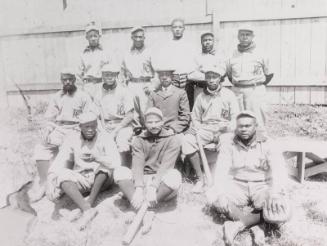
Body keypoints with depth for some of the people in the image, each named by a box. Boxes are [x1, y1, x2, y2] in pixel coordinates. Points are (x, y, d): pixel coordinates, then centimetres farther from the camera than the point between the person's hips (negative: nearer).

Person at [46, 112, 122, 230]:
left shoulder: (104, 138, -9)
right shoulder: (73, 139, -1)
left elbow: (116, 163, -22)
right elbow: (59, 162, -8)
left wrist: (96, 158, -37)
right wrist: (51, 181, -24)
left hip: (101, 179, -2)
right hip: (80, 180, 2)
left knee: (104, 163, -30)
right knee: (62, 177, -25)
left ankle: (89, 204, -28)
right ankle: (87, 210, -41)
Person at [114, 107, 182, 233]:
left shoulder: (172, 139, -1)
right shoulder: (139, 140, 6)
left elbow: (166, 166, -15)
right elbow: (137, 164, -9)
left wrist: (153, 187, -28)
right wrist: (139, 188, -26)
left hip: (162, 184, -2)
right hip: (142, 181, 3)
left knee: (174, 175, -34)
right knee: (120, 172, -22)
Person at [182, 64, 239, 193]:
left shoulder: (229, 94, 7)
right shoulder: (201, 97, 14)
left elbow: (235, 118, 2)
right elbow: (196, 118, 17)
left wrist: (225, 131, -14)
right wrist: (197, 130, -4)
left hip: (224, 130, -2)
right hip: (205, 130, 2)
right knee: (187, 140, -25)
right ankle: (200, 178, -16)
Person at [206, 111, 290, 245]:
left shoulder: (267, 144, -6)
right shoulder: (229, 143, -1)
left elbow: (279, 169, -17)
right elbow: (222, 168, -10)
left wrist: (275, 192, -36)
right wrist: (219, 189, -30)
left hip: (262, 186, -1)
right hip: (237, 185, 1)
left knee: (281, 215, -29)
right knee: (212, 196, -29)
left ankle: (238, 224, -16)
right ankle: (257, 218, -19)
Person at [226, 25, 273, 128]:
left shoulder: (260, 55, 5)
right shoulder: (233, 56, 11)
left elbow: (269, 74, 11)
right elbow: (229, 74, 21)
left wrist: (258, 86, 5)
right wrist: (237, 85, 11)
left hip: (255, 91, -2)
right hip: (237, 91, 3)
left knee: (256, 122, -5)